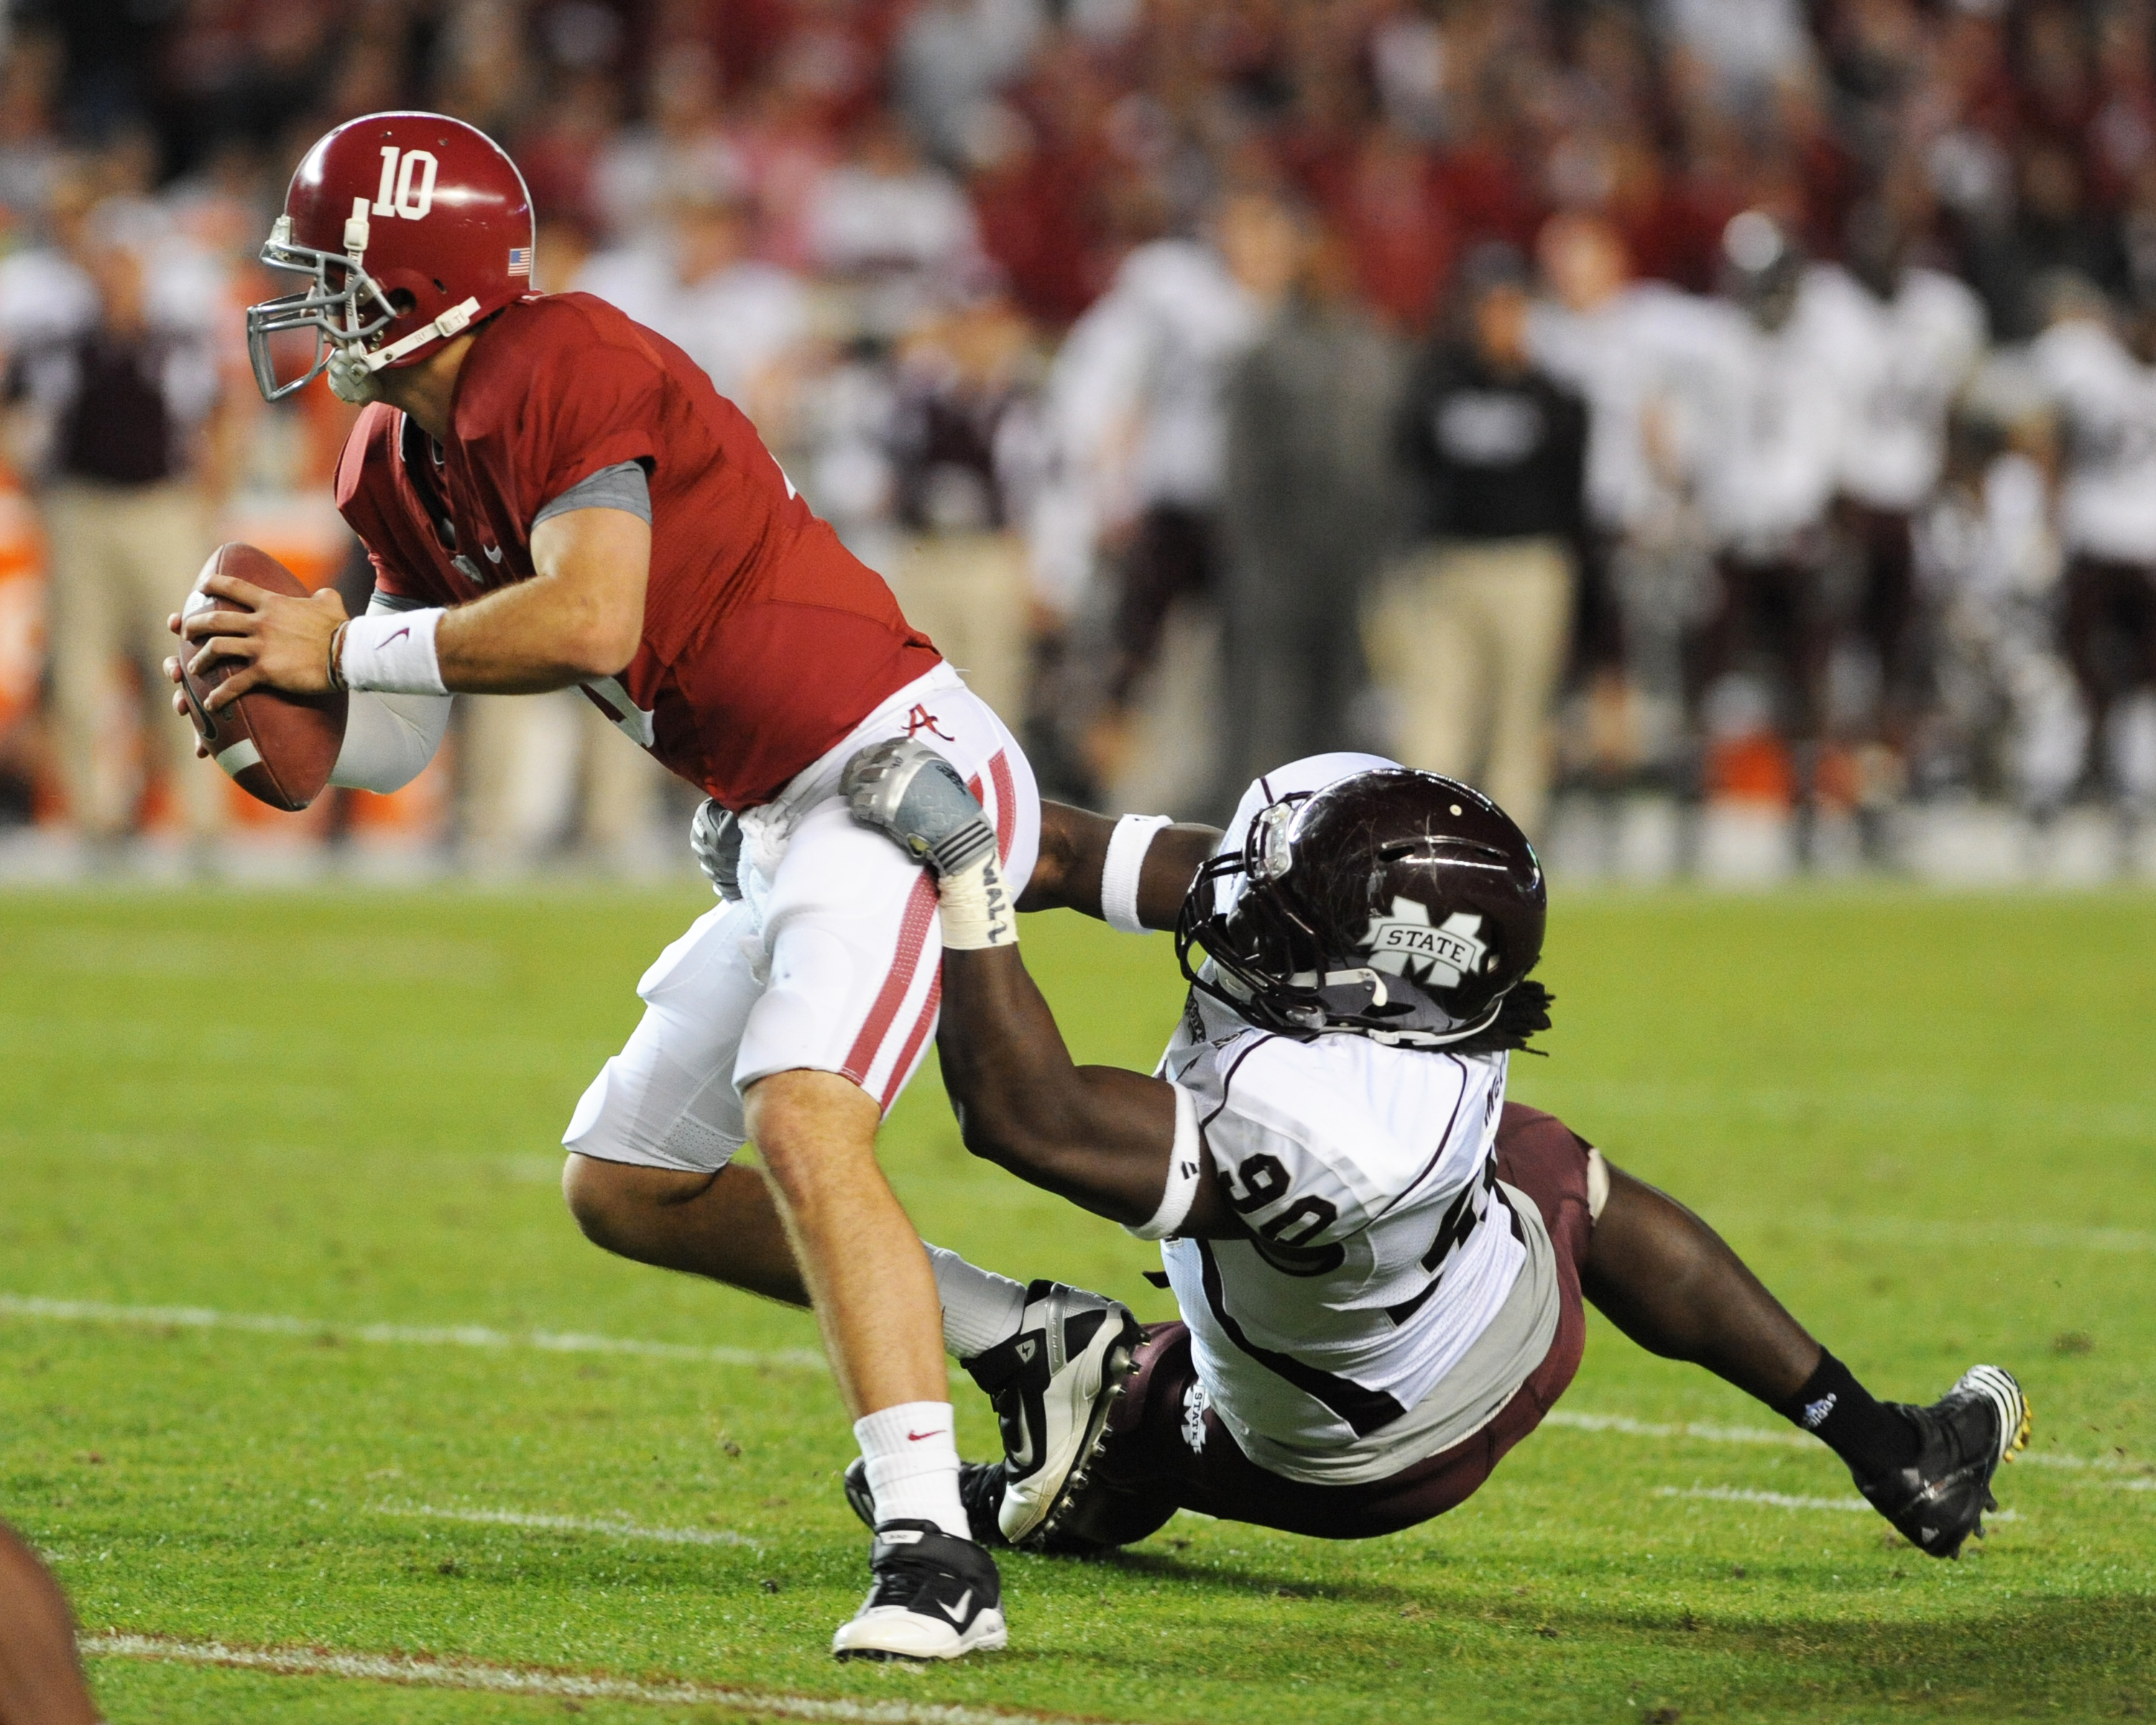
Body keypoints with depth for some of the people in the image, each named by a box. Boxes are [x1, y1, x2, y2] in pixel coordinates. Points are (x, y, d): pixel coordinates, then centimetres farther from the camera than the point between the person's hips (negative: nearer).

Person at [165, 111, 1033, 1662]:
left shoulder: (560, 372, -18)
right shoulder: (405, 459, 11)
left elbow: (589, 620, -31)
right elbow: (393, 749, 14)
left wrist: (344, 648, -20)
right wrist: (272, 678, -7)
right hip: (795, 825, 11)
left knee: (806, 1126, -28)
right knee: (625, 1187, 15)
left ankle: (936, 1554, -32)